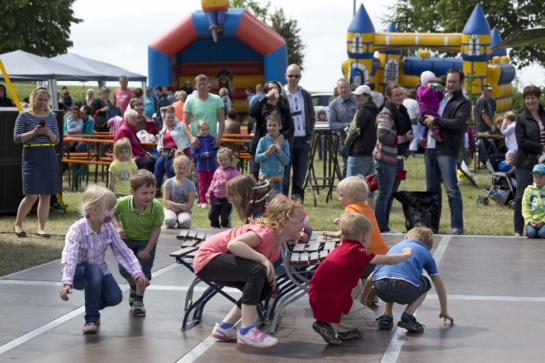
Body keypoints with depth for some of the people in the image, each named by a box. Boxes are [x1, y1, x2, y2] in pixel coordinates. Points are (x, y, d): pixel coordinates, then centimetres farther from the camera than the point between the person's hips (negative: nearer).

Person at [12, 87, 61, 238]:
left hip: (49, 156, 4)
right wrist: (34, 132, -17)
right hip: (31, 156, -4)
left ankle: (41, 227, 11)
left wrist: (48, 133, -11)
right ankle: (18, 224, 10)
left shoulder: (51, 117, 8)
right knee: (32, 195, -10)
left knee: (46, 194, 3)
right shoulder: (24, 116, -2)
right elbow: (17, 138, -5)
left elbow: (57, 140, 9)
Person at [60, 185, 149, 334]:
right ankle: (91, 319, -23)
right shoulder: (77, 229, -26)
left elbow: (123, 252, -10)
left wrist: (138, 274, -22)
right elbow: (69, 257, -36)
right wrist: (67, 283, -50)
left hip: (100, 270, 5)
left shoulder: (109, 229, -9)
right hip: (79, 272, -5)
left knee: (115, 297, -20)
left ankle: (94, 304, 17)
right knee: (94, 271, -38)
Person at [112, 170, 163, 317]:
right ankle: (134, 289, 38)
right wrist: (117, 227, -24)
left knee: (144, 270, -5)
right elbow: (112, 213, -6)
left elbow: (157, 228, -18)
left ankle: (138, 300, 11)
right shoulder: (123, 203, -29)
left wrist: (148, 250, -19)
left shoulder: (157, 207, -30)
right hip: (127, 239, 2)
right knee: (124, 270, 5)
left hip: (146, 241, -1)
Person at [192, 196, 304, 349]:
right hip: (208, 258, -10)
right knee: (257, 271, -28)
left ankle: (225, 327, 10)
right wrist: (263, 259, -36)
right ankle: (246, 332, -24)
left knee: (265, 286, 4)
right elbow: (233, 244, -37)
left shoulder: (276, 241, 5)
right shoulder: (266, 232, -24)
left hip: (220, 262, 10)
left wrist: (270, 275, -9)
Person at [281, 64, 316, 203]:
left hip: (303, 141, 4)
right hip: (286, 142, -4)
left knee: (299, 180, 7)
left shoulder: (306, 95, 10)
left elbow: (312, 118, 17)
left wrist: (310, 138, 7)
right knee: (284, 180, -2)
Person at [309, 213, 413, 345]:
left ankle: (346, 331, 21)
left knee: (358, 284, 26)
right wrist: (407, 254, 10)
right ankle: (329, 326, -4)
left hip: (318, 295, 8)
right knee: (369, 317, 7)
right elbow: (390, 260, -7)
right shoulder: (358, 252, -13)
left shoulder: (342, 248, 10)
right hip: (329, 302, -8)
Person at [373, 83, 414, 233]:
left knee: (391, 193, 14)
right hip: (386, 159, -9)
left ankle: (384, 227, 23)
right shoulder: (386, 114, -17)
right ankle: (381, 228, 2)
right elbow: (382, 136, -27)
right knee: (384, 194, -4)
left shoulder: (402, 111, 11)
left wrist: (410, 136, 8)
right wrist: (404, 138, -21)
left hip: (398, 158, 9)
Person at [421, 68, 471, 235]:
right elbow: (423, 118, 20)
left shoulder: (463, 103, -1)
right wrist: (426, 120, -4)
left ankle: (457, 226, -5)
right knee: (432, 189, 11)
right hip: (430, 148, 7)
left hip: (447, 151, -7)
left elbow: (458, 123, -17)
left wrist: (436, 121, -14)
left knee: (452, 190, -8)